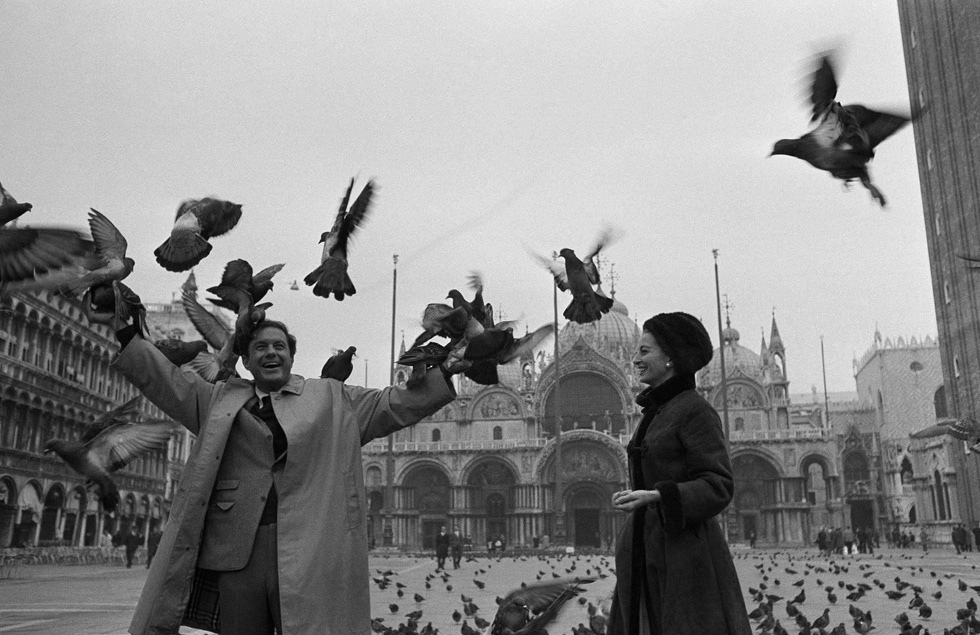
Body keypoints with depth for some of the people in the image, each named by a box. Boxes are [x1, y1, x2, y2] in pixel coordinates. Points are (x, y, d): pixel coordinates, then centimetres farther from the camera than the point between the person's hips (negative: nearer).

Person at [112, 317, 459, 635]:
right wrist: (126, 333, 10)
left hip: (307, 554, -2)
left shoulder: (332, 399, 12)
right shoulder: (221, 399, 17)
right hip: (236, 553, 2)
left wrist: (442, 373, 0)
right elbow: (163, 380, 18)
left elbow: (396, 403, 10)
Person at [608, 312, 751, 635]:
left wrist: (654, 496, -26)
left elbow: (718, 486, -13)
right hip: (648, 555, 7)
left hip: (686, 552, -7)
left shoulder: (696, 409, -9)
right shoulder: (657, 412, 15)